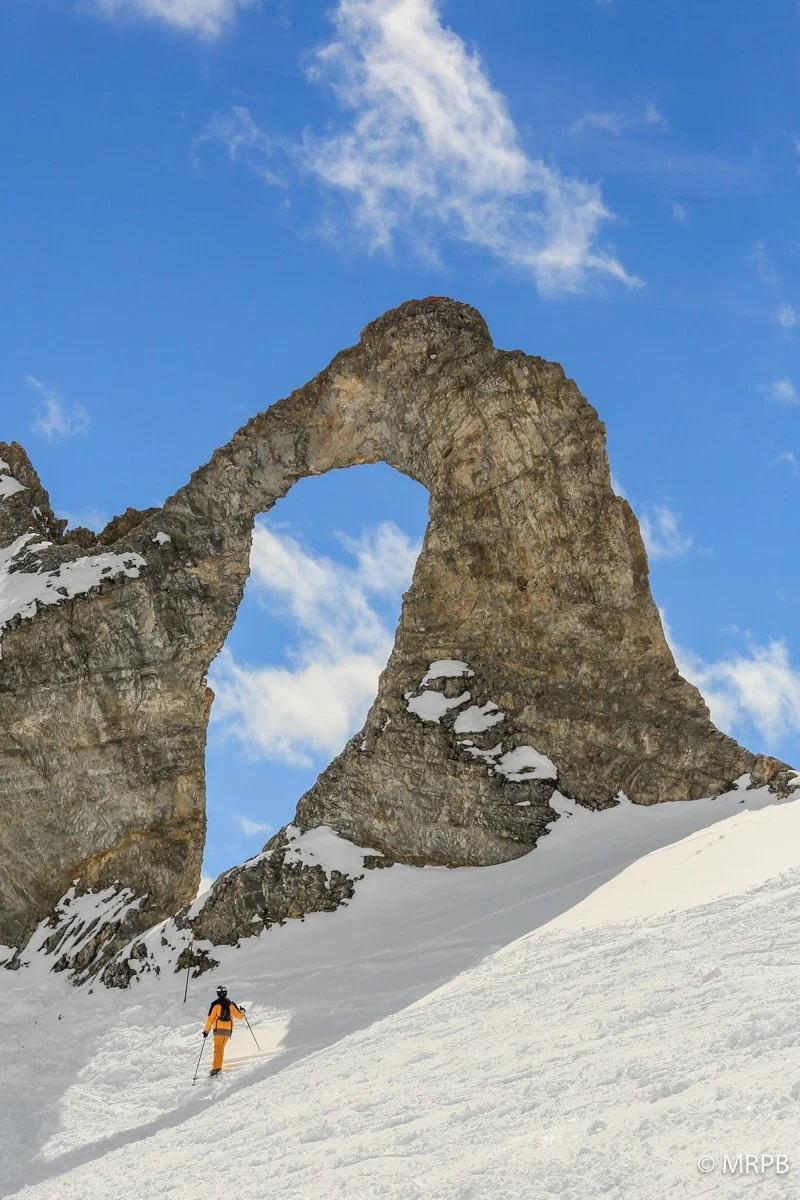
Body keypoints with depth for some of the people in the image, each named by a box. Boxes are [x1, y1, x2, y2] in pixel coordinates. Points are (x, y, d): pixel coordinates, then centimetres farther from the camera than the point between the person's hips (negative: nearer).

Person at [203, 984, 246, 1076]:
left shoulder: (216, 1004, -3)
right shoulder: (231, 1004, 7)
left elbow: (210, 1018, -4)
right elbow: (239, 1016, 11)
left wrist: (206, 1030, 3)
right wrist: (242, 1011, 34)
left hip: (218, 1028, -4)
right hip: (228, 1029, 4)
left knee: (218, 1048, -7)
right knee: (221, 1048, 15)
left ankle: (216, 1068, -19)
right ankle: (217, 1067, 11)